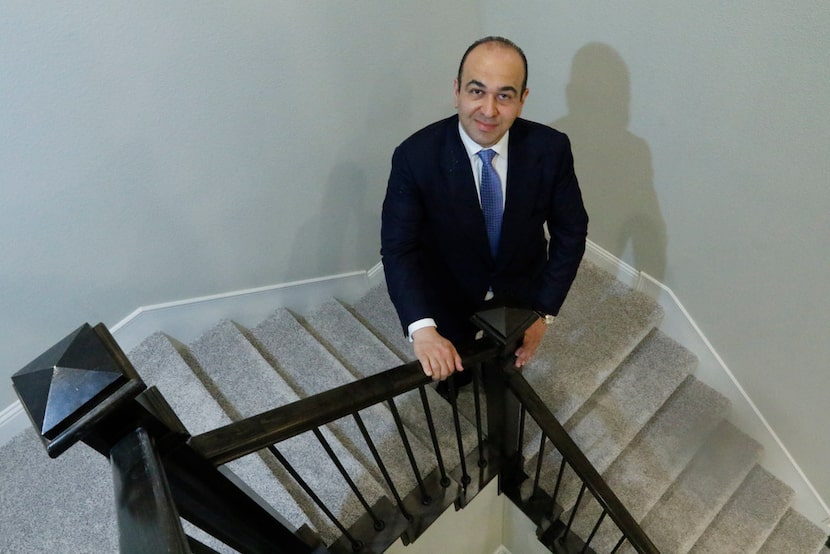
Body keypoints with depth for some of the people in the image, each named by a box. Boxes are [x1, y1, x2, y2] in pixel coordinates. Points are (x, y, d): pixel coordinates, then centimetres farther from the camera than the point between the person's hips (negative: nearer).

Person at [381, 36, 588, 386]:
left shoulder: (550, 149, -24)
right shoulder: (415, 156, -30)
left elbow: (571, 231, -13)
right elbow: (398, 249, -29)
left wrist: (544, 312, -19)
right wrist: (422, 329, -44)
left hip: (520, 292, 2)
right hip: (447, 297, -1)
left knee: (510, 365, 30)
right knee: (448, 370, 27)